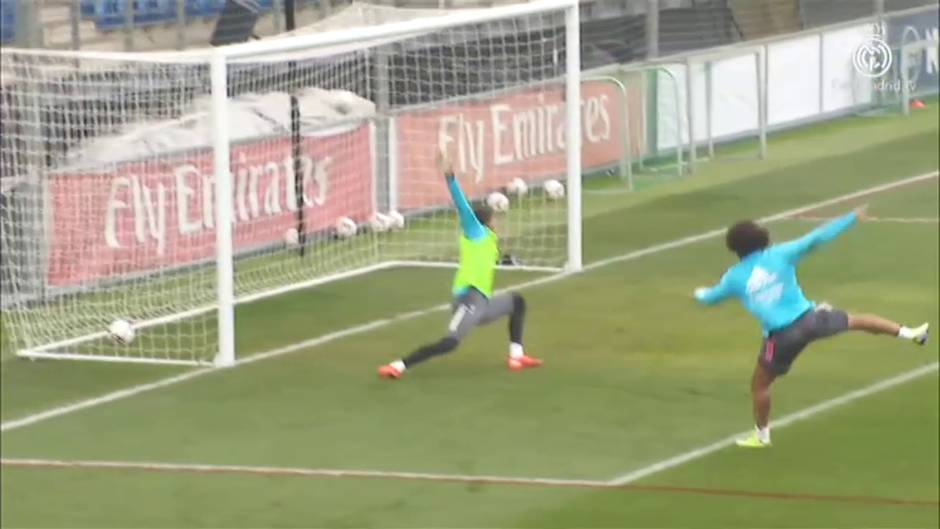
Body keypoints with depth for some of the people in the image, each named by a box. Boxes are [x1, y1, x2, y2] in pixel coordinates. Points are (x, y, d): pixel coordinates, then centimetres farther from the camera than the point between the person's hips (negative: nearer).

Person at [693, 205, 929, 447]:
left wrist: (700, 293, 45)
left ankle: (761, 435, 26)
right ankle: (909, 333, 25)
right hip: (808, 319, 2)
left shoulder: (735, 277, 1)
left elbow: (711, 297, 19)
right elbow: (816, 238, -3)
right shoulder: (779, 254, -1)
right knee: (855, 320, 22)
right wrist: (852, 218, 2)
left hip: (781, 336, -2)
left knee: (759, 384, 17)